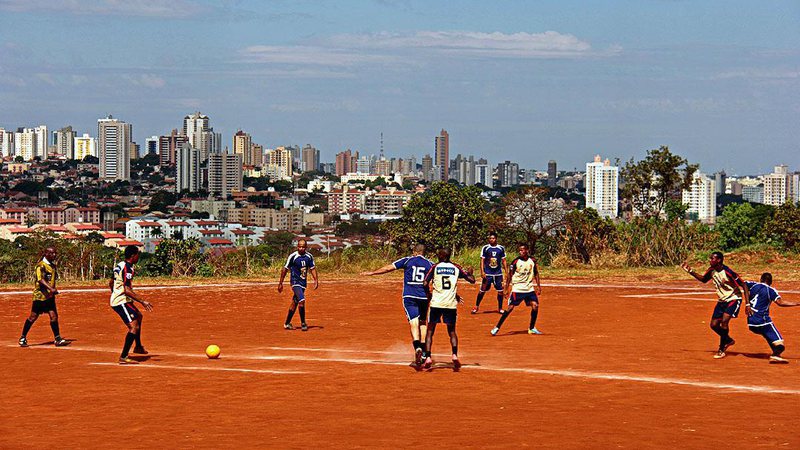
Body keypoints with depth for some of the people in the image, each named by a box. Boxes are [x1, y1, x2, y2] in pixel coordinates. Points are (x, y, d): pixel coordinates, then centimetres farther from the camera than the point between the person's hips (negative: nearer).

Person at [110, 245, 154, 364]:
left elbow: (111, 283, 24)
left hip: (115, 300, 11)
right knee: (134, 327, -19)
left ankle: (138, 347, 45)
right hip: (121, 302, -11)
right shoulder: (128, 268, -19)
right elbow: (127, 290, -27)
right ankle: (123, 357, -23)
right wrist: (142, 301, -27)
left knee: (138, 316, 31)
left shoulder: (119, 266, 12)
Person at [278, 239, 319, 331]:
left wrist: (316, 280, 3)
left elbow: (312, 268, 15)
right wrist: (280, 283, -4)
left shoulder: (309, 257, 3)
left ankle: (287, 323, 25)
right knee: (302, 300, -22)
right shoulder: (293, 256, -12)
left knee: (295, 303, 13)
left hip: (303, 283, 6)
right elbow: (285, 269, -6)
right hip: (295, 282, -6)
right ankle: (303, 323, -11)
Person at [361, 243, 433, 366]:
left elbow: (388, 268, 3)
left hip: (409, 297, -2)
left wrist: (371, 273, 13)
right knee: (423, 323, 18)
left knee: (414, 323, -9)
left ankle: (417, 347, -33)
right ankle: (424, 353, 16)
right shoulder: (430, 264, 9)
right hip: (424, 297, 2)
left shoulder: (407, 260, 5)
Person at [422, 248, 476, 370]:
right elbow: (472, 280, 10)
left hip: (436, 303, -2)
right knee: (452, 331, 16)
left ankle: (428, 357, -7)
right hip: (451, 304, 2)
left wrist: (430, 294, 14)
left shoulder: (435, 267, 3)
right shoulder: (456, 268, 8)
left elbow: (425, 284, -4)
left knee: (430, 331, 8)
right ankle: (455, 355, -5)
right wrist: (470, 273, 32)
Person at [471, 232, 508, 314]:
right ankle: (476, 307, 11)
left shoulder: (501, 248, 4)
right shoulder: (485, 248, -2)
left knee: (500, 290, 2)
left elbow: (504, 261, 10)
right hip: (487, 273, -2)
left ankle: (500, 308, 15)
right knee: (482, 290, 0)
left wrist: (506, 272, 4)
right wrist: (482, 272, -11)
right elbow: (482, 260, -2)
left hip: (498, 273, 2)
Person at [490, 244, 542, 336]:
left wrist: (538, 286, 10)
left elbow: (536, 273, 13)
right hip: (517, 289, -4)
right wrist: (506, 288, -8)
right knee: (510, 308, -8)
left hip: (529, 288, 4)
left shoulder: (533, 260, 2)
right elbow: (510, 275, -4)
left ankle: (532, 328, 11)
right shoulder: (516, 262, -9)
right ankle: (497, 327, -2)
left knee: (535, 306, -6)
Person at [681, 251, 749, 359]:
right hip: (721, 301, 8)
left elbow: (743, 285, -21)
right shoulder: (711, 270, -4)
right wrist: (690, 271, 5)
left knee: (724, 321, -25)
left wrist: (747, 304, -26)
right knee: (714, 325, 4)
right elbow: (703, 279, 17)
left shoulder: (728, 272, -25)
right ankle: (728, 340, 31)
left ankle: (721, 349, -12)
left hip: (733, 299, -8)